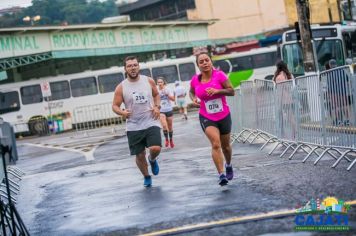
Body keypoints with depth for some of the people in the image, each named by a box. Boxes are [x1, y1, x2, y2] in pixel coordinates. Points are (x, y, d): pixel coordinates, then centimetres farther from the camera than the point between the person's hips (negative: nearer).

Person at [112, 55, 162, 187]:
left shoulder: (149, 81, 0)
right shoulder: (121, 87, -5)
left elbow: (156, 95, 17)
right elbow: (115, 106, 0)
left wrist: (157, 107, -2)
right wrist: (122, 112, -21)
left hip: (151, 122, 0)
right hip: (134, 127, 0)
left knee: (156, 148, -20)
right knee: (139, 155, 6)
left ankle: (152, 160, 17)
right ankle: (146, 177, 33)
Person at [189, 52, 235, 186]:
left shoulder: (219, 75, -11)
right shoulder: (195, 80, -4)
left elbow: (232, 91, -11)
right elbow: (191, 91, 17)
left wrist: (217, 91, -26)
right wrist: (193, 98, -4)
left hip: (224, 116, 1)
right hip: (206, 118, -1)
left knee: (225, 146, 16)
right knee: (215, 144, -21)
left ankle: (228, 166, 46)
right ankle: (221, 175, -22)